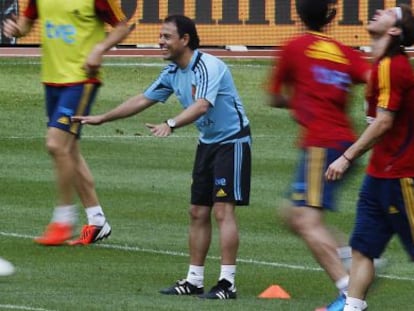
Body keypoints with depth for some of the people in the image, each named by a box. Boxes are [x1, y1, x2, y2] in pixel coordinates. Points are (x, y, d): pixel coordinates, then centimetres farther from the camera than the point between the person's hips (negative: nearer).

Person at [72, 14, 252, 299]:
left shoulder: (208, 67, -22)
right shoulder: (173, 73, 6)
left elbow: (201, 106, -37)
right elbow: (143, 100, 16)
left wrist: (171, 124, -52)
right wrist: (101, 119, 16)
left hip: (232, 142, -9)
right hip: (208, 144, 9)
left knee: (223, 211, -13)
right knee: (198, 213, 9)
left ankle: (227, 283, -14)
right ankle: (194, 280, 15)